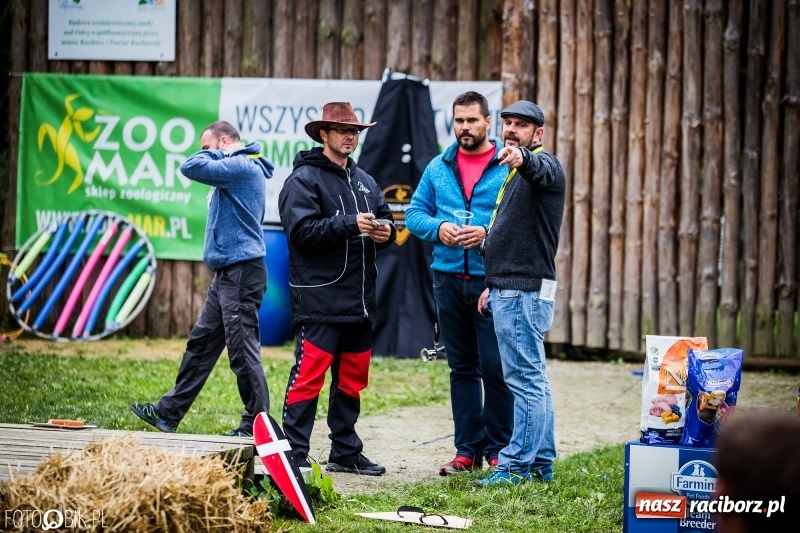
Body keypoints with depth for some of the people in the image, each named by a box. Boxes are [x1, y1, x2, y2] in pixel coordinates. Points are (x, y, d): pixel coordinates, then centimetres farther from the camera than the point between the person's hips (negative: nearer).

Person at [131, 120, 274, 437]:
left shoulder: (242, 166, -12)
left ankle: (256, 424, -2)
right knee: (201, 344, 12)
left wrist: (216, 152, -5)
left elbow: (191, 168, -17)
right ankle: (169, 413, 17)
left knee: (243, 349, -7)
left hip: (242, 271, -11)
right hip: (228, 272, 11)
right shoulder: (237, 169, 19)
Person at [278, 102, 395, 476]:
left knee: (352, 378, 13)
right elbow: (301, 230, -18)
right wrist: (350, 225, -24)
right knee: (308, 377, -9)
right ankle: (295, 453, -7)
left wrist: (385, 231, -3)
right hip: (319, 300, -8)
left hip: (359, 301, 8)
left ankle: (346, 452, 21)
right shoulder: (304, 179, -7)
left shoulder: (364, 182, 17)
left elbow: (385, 217, 20)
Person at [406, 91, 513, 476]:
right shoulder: (439, 168, 11)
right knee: (462, 368, 11)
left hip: (493, 281, -5)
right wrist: (438, 228, -7)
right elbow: (415, 213, 12)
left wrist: (488, 234, -20)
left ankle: (498, 450, 4)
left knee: (495, 368, -5)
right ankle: (468, 449, 17)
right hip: (449, 281, 5)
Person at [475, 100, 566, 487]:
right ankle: (541, 463, 16)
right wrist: (494, 285, 24)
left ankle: (517, 465, -9)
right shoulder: (516, 174, 21)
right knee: (533, 380, 12)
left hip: (526, 293, -11)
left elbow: (541, 172, -36)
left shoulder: (544, 164, -9)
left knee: (525, 379, -9)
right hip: (510, 291, 11)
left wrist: (522, 159, -59)